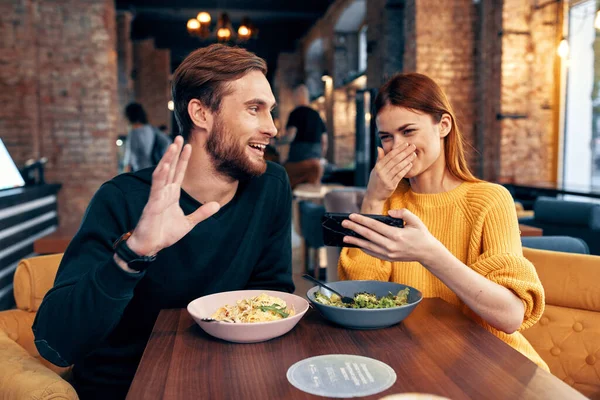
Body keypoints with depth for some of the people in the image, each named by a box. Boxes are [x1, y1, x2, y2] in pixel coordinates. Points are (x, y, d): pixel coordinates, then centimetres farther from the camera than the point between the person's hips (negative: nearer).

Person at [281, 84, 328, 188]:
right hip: (316, 156, 7)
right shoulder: (316, 115, 16)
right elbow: (324, 139, 17)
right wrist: (320, 155, 26)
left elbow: (290, 135, -13)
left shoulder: (295, 113, -4)